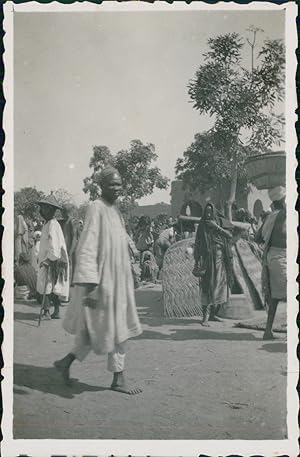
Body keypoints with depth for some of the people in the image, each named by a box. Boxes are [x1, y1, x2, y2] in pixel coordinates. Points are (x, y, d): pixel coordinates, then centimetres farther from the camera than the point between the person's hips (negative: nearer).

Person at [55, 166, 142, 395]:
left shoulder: (115, 210, 12)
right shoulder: (96, 208, -15)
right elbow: (87, 249, -22)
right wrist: (89, 286, -28)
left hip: (117, 279, 9)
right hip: (103, 280, -9)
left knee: (97, 330, 16)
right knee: (116, 328, 1)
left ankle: (66, 362, 28)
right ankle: (118, 379, 16)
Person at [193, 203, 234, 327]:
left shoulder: (221, 222, 8)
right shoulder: (202, 226, 5)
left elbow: (230, 235, -5)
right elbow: (197, 244, 3)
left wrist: (216, 227, -14)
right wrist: (197, 261, -3)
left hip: (221, 258, 3)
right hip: (208, 258, -2)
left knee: (220, 286, 4)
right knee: (208, 286, -11)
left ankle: (213, 314, 15)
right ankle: (205, 317, -15)